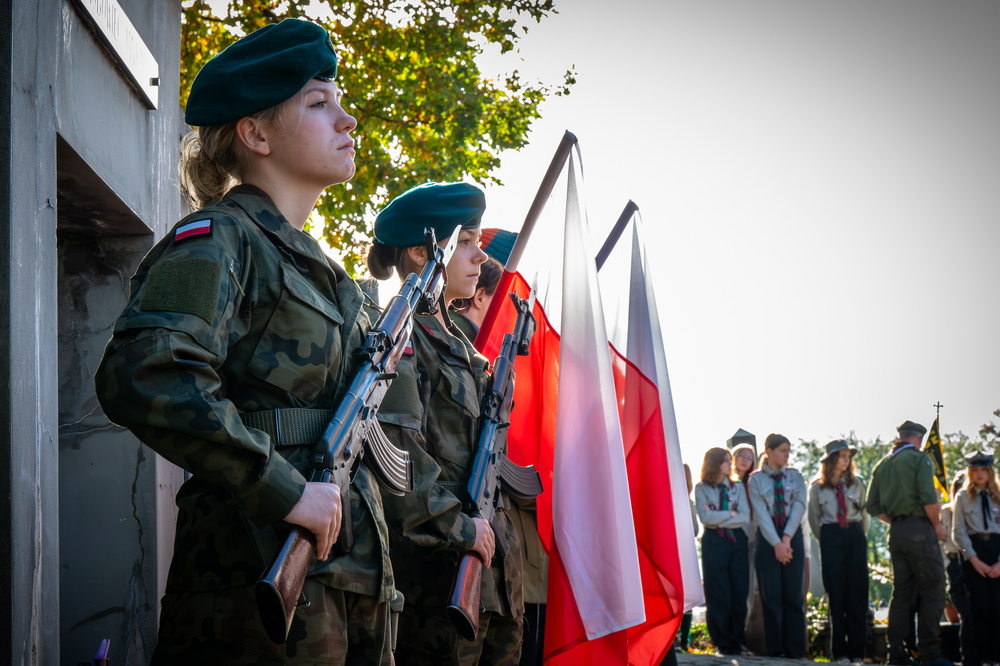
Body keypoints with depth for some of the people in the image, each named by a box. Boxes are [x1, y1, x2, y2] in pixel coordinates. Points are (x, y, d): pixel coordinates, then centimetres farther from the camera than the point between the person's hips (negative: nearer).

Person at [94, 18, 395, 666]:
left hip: (352, 575, 9)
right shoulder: (217, 240, -8)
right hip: (260, 581, -8)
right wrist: (283, 489, -25)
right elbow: (145, 376, -25)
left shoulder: (319, 266, 20)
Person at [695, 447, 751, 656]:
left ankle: (737, 639, 10)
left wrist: (718, 519, -8)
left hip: (737, 541, 3)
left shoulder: (737, 487, 11)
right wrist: (731, 514, -5)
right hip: (714, 543, -3)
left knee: (739, 592, 1)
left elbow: (745, 517, -2)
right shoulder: (702, 488, 4)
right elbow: (705, 517, -10)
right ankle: (722, 642, 7)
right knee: (718, 594, -2)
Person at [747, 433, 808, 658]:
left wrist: (787, 538, -13)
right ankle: (775, 648, 3)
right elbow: (761, 513, -5)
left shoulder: (795, 477, 11)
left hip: (793, 537, 2)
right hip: (767, 538, -2)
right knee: (771, 595, -2)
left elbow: (799, 507, 0)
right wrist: (776, 543, -15)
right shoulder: (756, 480, 4)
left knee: (794, 594, 0)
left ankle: (795, 648, 3)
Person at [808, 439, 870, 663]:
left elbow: (864, 513, 16)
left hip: (855, 537, 2)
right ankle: (839, 651, 3)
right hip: (830, 538, -1)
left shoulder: (857, 483, 9)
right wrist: (826, 541, 10)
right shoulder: (817, 487, 5)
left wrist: (860, 536, 12)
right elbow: (814, 519, 11)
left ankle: (856, 651, 3)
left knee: (857, 595, -2)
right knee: (836, 596, -2)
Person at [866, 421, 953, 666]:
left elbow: (873, 506, 13)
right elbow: (928, 498, -15)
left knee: (901, 591, 9)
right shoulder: (919, 458, -5)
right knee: (933, 589, -4)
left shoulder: (882, 465, 15)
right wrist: (937, 525, -3)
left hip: (895, 533, 7)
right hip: (919, 530, -7)